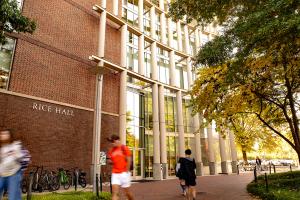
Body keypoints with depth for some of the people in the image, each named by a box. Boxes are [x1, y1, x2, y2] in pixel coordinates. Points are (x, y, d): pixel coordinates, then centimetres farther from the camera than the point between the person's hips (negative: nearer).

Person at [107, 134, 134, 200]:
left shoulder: (124, 148, -7)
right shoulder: (111, 150, 9)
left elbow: (129, 160, -8)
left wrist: (127, 171, -8)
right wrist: (110, 161, -4)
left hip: (124, 173, -4)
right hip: (115, 174, 4)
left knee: (127, 192, 9)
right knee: (114, 193, -6)